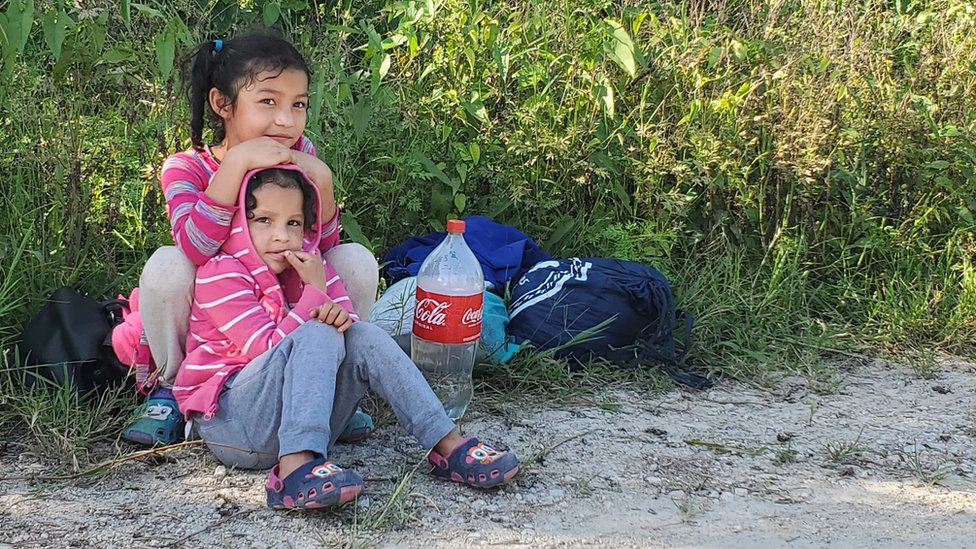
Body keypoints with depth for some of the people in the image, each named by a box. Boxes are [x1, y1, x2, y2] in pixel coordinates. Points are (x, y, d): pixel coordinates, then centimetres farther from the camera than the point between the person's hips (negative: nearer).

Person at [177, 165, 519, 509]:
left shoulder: (306, 265, 12)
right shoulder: (220, 273, -10)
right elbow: (269, 349, -17)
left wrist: (340, 315, -17)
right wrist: (315, 291, -17)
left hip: (300, 421, 7)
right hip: (227, 420, -6)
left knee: (364, 338, -11)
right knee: (318, 334, -27)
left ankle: (448, 446, -18)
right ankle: (294, 468, -47)